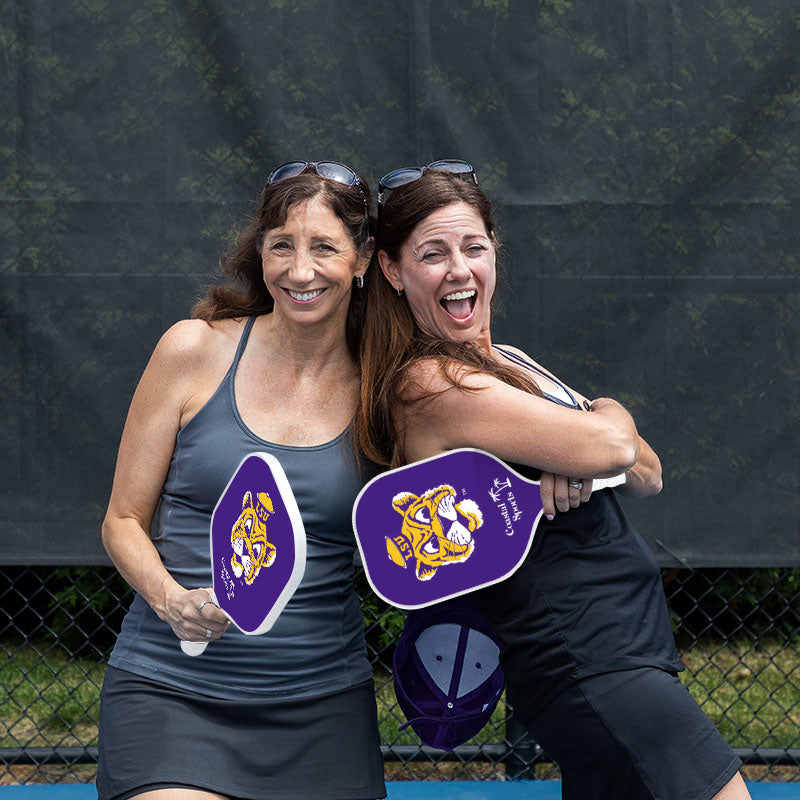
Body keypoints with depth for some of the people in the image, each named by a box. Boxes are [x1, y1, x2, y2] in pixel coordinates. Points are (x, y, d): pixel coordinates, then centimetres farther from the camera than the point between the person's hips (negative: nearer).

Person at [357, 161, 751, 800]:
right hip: (590, 667, -9)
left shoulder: (503, 362, 15)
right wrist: (609, 417, 5)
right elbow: (611, 443, -18)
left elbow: (648, 475, 11)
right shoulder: (430, 385, -14)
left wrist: (579, 462, -11)